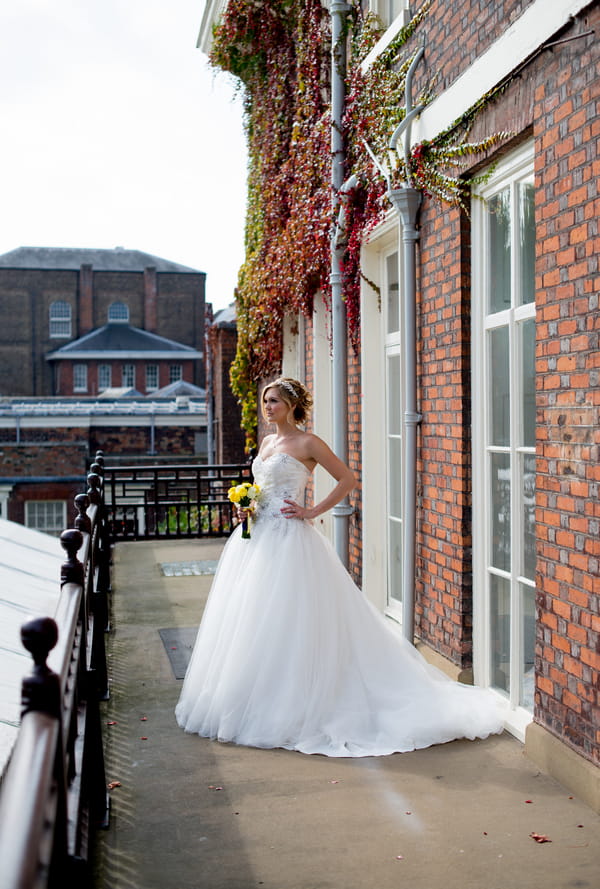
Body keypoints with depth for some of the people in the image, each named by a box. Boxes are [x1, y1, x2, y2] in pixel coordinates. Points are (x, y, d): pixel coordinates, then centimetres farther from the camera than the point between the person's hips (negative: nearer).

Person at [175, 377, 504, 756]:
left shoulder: (307, 442, -8)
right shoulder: (267, 442, 15)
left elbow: (347, 479, -9)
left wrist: (312, 512, -12)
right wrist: (246, 509, 5)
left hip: (289, 540, -8)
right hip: (257, 537, 8)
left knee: (286, 622, -6)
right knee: (250, 620, 9)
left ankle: (285, 707, 5)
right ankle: (253, 703, 21)